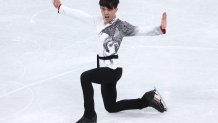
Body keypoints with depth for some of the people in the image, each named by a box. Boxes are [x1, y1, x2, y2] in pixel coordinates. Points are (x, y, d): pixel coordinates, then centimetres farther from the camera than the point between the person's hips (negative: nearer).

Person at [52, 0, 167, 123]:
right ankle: (147, 99, 31)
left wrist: (161, 28, -40)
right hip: (105, 69, 8)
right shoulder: (99, 21, 3)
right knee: (111, 108, 18)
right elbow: (80, 15, 12)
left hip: (113, 69, -8)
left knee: (85, 77, -28)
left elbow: (143, 31, -24)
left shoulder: (121, 26, -15)